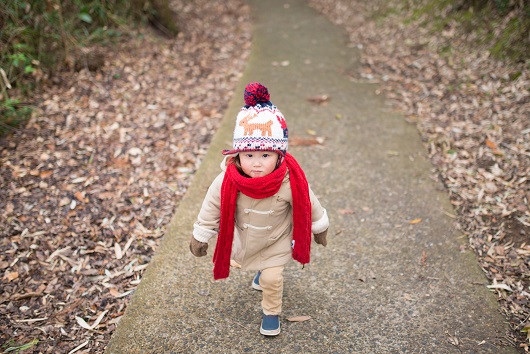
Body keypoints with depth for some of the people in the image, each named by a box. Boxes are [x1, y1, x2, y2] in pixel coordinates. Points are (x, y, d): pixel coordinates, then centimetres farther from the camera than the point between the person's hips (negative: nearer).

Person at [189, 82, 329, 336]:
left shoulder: (290, 181, -35)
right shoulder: (227, 181, -34)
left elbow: (309, 205, -15)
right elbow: (211, 208, -16)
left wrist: (319, 228, 2)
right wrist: (200, 237, -5)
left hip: (277, 239, -2)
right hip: (244, 237, 2)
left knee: (272, 278, 2)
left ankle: (271, 313, 30)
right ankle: (262, 269, 64)